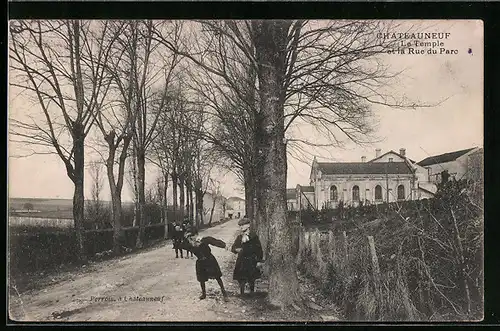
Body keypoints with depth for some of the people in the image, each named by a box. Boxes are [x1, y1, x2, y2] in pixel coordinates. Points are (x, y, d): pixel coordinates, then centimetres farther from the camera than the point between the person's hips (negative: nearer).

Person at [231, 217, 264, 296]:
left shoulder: (253, 236, -7)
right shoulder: (239, 237, 7)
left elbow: (259, 249, -5)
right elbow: (233, 247, 11)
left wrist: (259, 260, -7)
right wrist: (236, 249, -12)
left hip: (251, 261, -3)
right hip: (242, 261, 4)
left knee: (251, 279, 8)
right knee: (241, 279, 3)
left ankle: (252, 292, 26)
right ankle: (241, 293, 16)